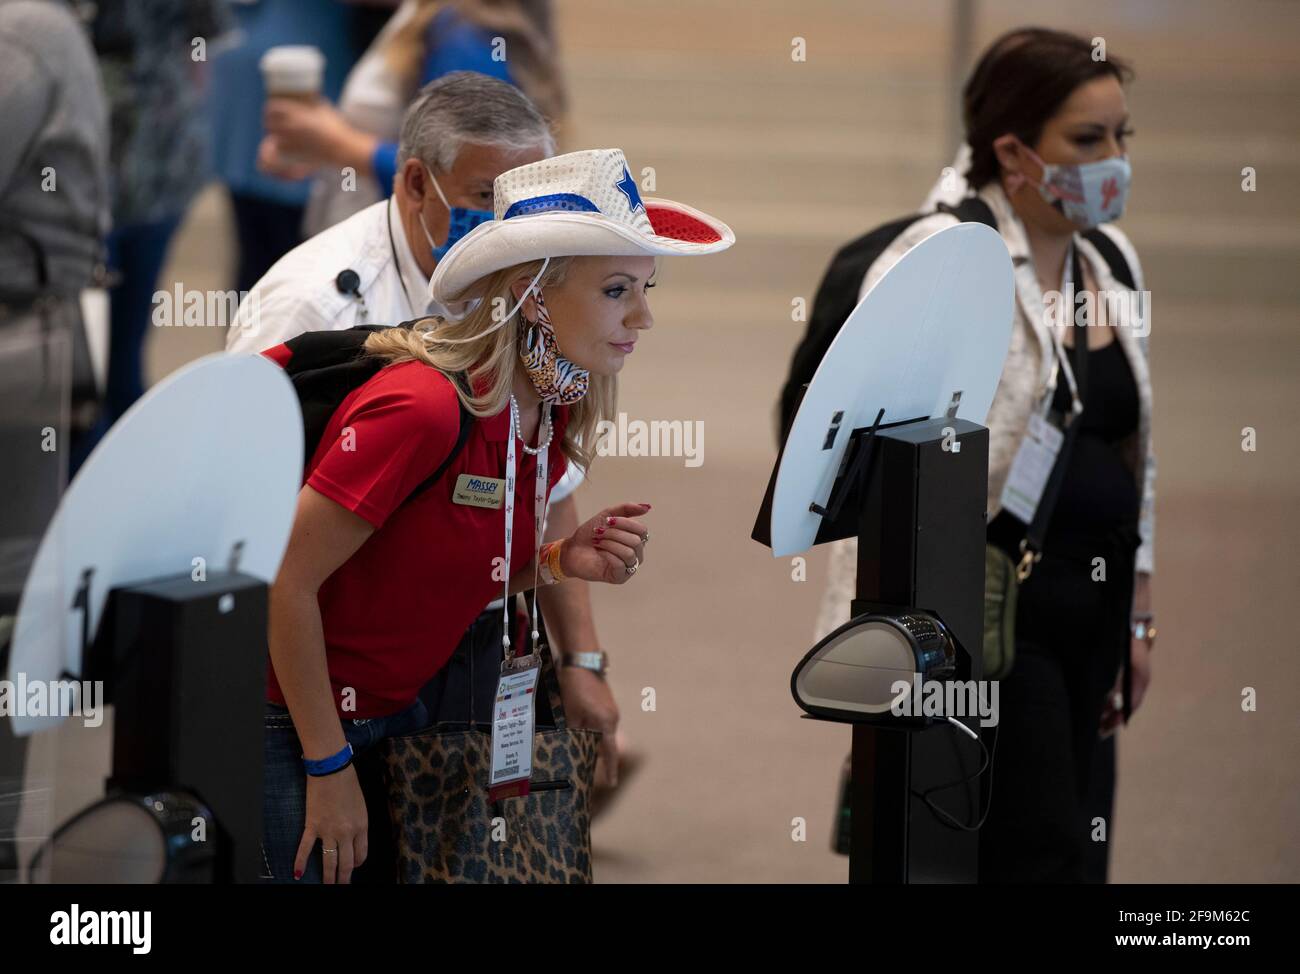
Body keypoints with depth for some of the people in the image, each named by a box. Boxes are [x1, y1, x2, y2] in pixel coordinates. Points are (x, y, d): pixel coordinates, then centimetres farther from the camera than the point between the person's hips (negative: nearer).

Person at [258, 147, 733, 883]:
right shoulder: (424, 407, -27)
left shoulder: (555, 413, -2)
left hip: (400, 712, 8)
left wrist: (562, 562, -9)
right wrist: (330, 769, -18)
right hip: (289, 729, -8)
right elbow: (285, 584, -23)